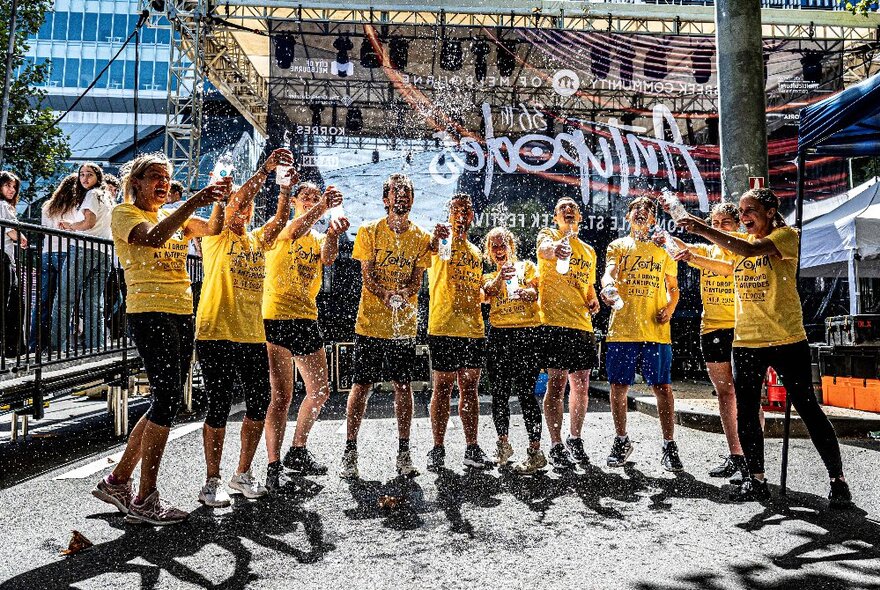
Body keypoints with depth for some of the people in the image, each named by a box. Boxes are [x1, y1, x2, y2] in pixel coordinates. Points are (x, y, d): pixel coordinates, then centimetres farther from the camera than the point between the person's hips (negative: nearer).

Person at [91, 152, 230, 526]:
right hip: (149, 312, -8)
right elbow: (153, 237, -21)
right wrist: (193, 202, -29)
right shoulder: (124, 213, 0)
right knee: (168, 398, -14)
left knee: (166, 403, 8)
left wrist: (226, 200, -8)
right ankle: (144, 500, -3)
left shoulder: (173, 216, 21)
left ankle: (117, 481, 22)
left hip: (182, 314, 8)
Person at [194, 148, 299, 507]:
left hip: (253, 336, 5)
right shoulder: (216, 238, 1)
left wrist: (285, 188, -16)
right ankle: (212, 482, 13)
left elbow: (280, 219, -2)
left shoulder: (258, 241, 15)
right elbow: (233, 201, -15)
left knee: (259, 404, 7)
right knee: (219, 407, -2)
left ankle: (243, 474, 24)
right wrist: (264, 170, -21)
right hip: (216, 334, -5)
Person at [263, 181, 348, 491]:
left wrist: (333, 235, -30)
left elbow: (327, 258, -9)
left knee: (320, 390, 11)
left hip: (307, 319, 7)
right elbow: (293, 233, -25)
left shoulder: (319, 238, 15)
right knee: (282, 396, -9)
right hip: (277, 316, -6)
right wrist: (321, 208, -39)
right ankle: (274, 467, 1)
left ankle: (297, 452, 28)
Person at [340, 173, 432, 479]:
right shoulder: (369, 231, 1)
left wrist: (401, 295, -23)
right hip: (370, 323, -1)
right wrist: (388, 297, -25)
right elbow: (367, 276, -6)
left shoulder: (422, 238, 5)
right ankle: (350, 452, 13)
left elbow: (416, 281, -1)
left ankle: (403, 453, 17)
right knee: (361, 385, 2)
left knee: (402, 386, 6)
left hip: (405, 326, 2)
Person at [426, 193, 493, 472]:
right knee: (443, 388, 0)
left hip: (474, 329, 6)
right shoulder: (441, 240, -1)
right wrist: (436, 239, -49)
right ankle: (437, 449, 10)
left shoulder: (475, 252, 20)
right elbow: (429, 251, -27)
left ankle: (472, 449, 17)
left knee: (470, 389, 9)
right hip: (443, 328, -6)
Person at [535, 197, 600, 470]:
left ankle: (575, 440, 27)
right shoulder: (548, 234, 3)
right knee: (557, 384, -6)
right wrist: (555, 249, -47)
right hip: (554, 321, -6)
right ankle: (556, 447, 3)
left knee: (581, 386, 10)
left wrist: (593, 301, 7)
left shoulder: (589, 250, 21)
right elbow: (544, 250, -23)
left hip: (582, 324, 6)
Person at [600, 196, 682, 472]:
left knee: (663, 387, 0)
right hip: (622, 329, -1)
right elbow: (609, 272, -8)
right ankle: (621, 441, 21)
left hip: (656, 331, 1)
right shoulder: (618, 246, 11)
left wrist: (669, 308, -1)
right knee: (619, 387, 3)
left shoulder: (664, 250, 16)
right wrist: (608, 286, -32)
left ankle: (669, 446, 12)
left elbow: (673, 287, 19)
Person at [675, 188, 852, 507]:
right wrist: (692, 256, 14)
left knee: (808, 409, 1)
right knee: (746, 414, 6)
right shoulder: (741, 241, 11)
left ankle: (837, 480, 16)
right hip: (745, 340, 6)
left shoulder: (786, 235, -7)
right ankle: (757, 481, 18)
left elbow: (750, 250, -24)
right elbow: (731, 268, 27)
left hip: (787, 340, -6)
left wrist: (704, 229, -28)